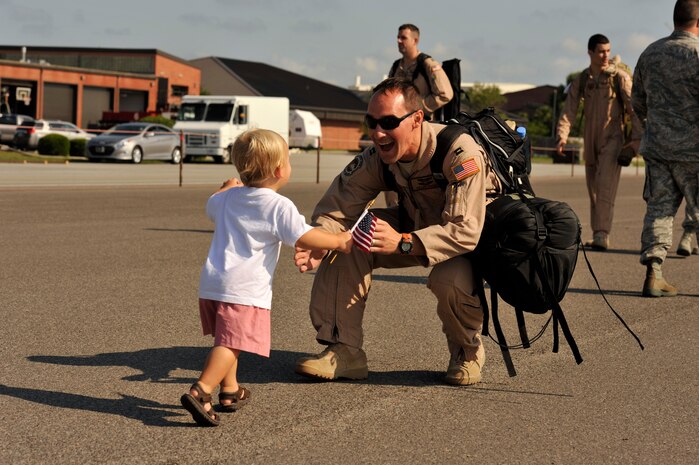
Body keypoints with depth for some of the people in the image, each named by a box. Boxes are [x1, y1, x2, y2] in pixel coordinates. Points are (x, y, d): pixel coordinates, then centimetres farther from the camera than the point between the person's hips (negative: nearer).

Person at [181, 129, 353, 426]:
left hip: (211, 282, 8)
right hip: (244, 289, -8)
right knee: (231, 343, -13)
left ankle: (230, 391, 30)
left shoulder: (227, 198, 15)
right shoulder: (279, 206, -7)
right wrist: (339, 241, 1)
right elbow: (303, 237, -13)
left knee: (227, 339, 22)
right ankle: (200, 392, -26)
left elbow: (210, 207, 38)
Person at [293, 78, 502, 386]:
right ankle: (344, 351, -11)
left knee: (450, 278, -39)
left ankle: (467, 351, -4)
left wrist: (402, 243, -51)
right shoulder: (376, 158, -15)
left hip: (478, 239, -6)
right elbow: (336, 207, -16)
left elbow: (465, 231, -39)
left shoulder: (460, 153, -33)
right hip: (417, 224, 6)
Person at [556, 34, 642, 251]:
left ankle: (602, 235, -20)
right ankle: (597, 234, 20)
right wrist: (562, 135, -13)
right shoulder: (581, 80, 7)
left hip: (612, 139, -5)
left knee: (605, 187, -16)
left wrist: (636, 138, -12)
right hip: (591, 141, 5)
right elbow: (569, 109, 1)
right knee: (593, 189, 10)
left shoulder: (620, 77, -4)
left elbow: (635, 109, -5)